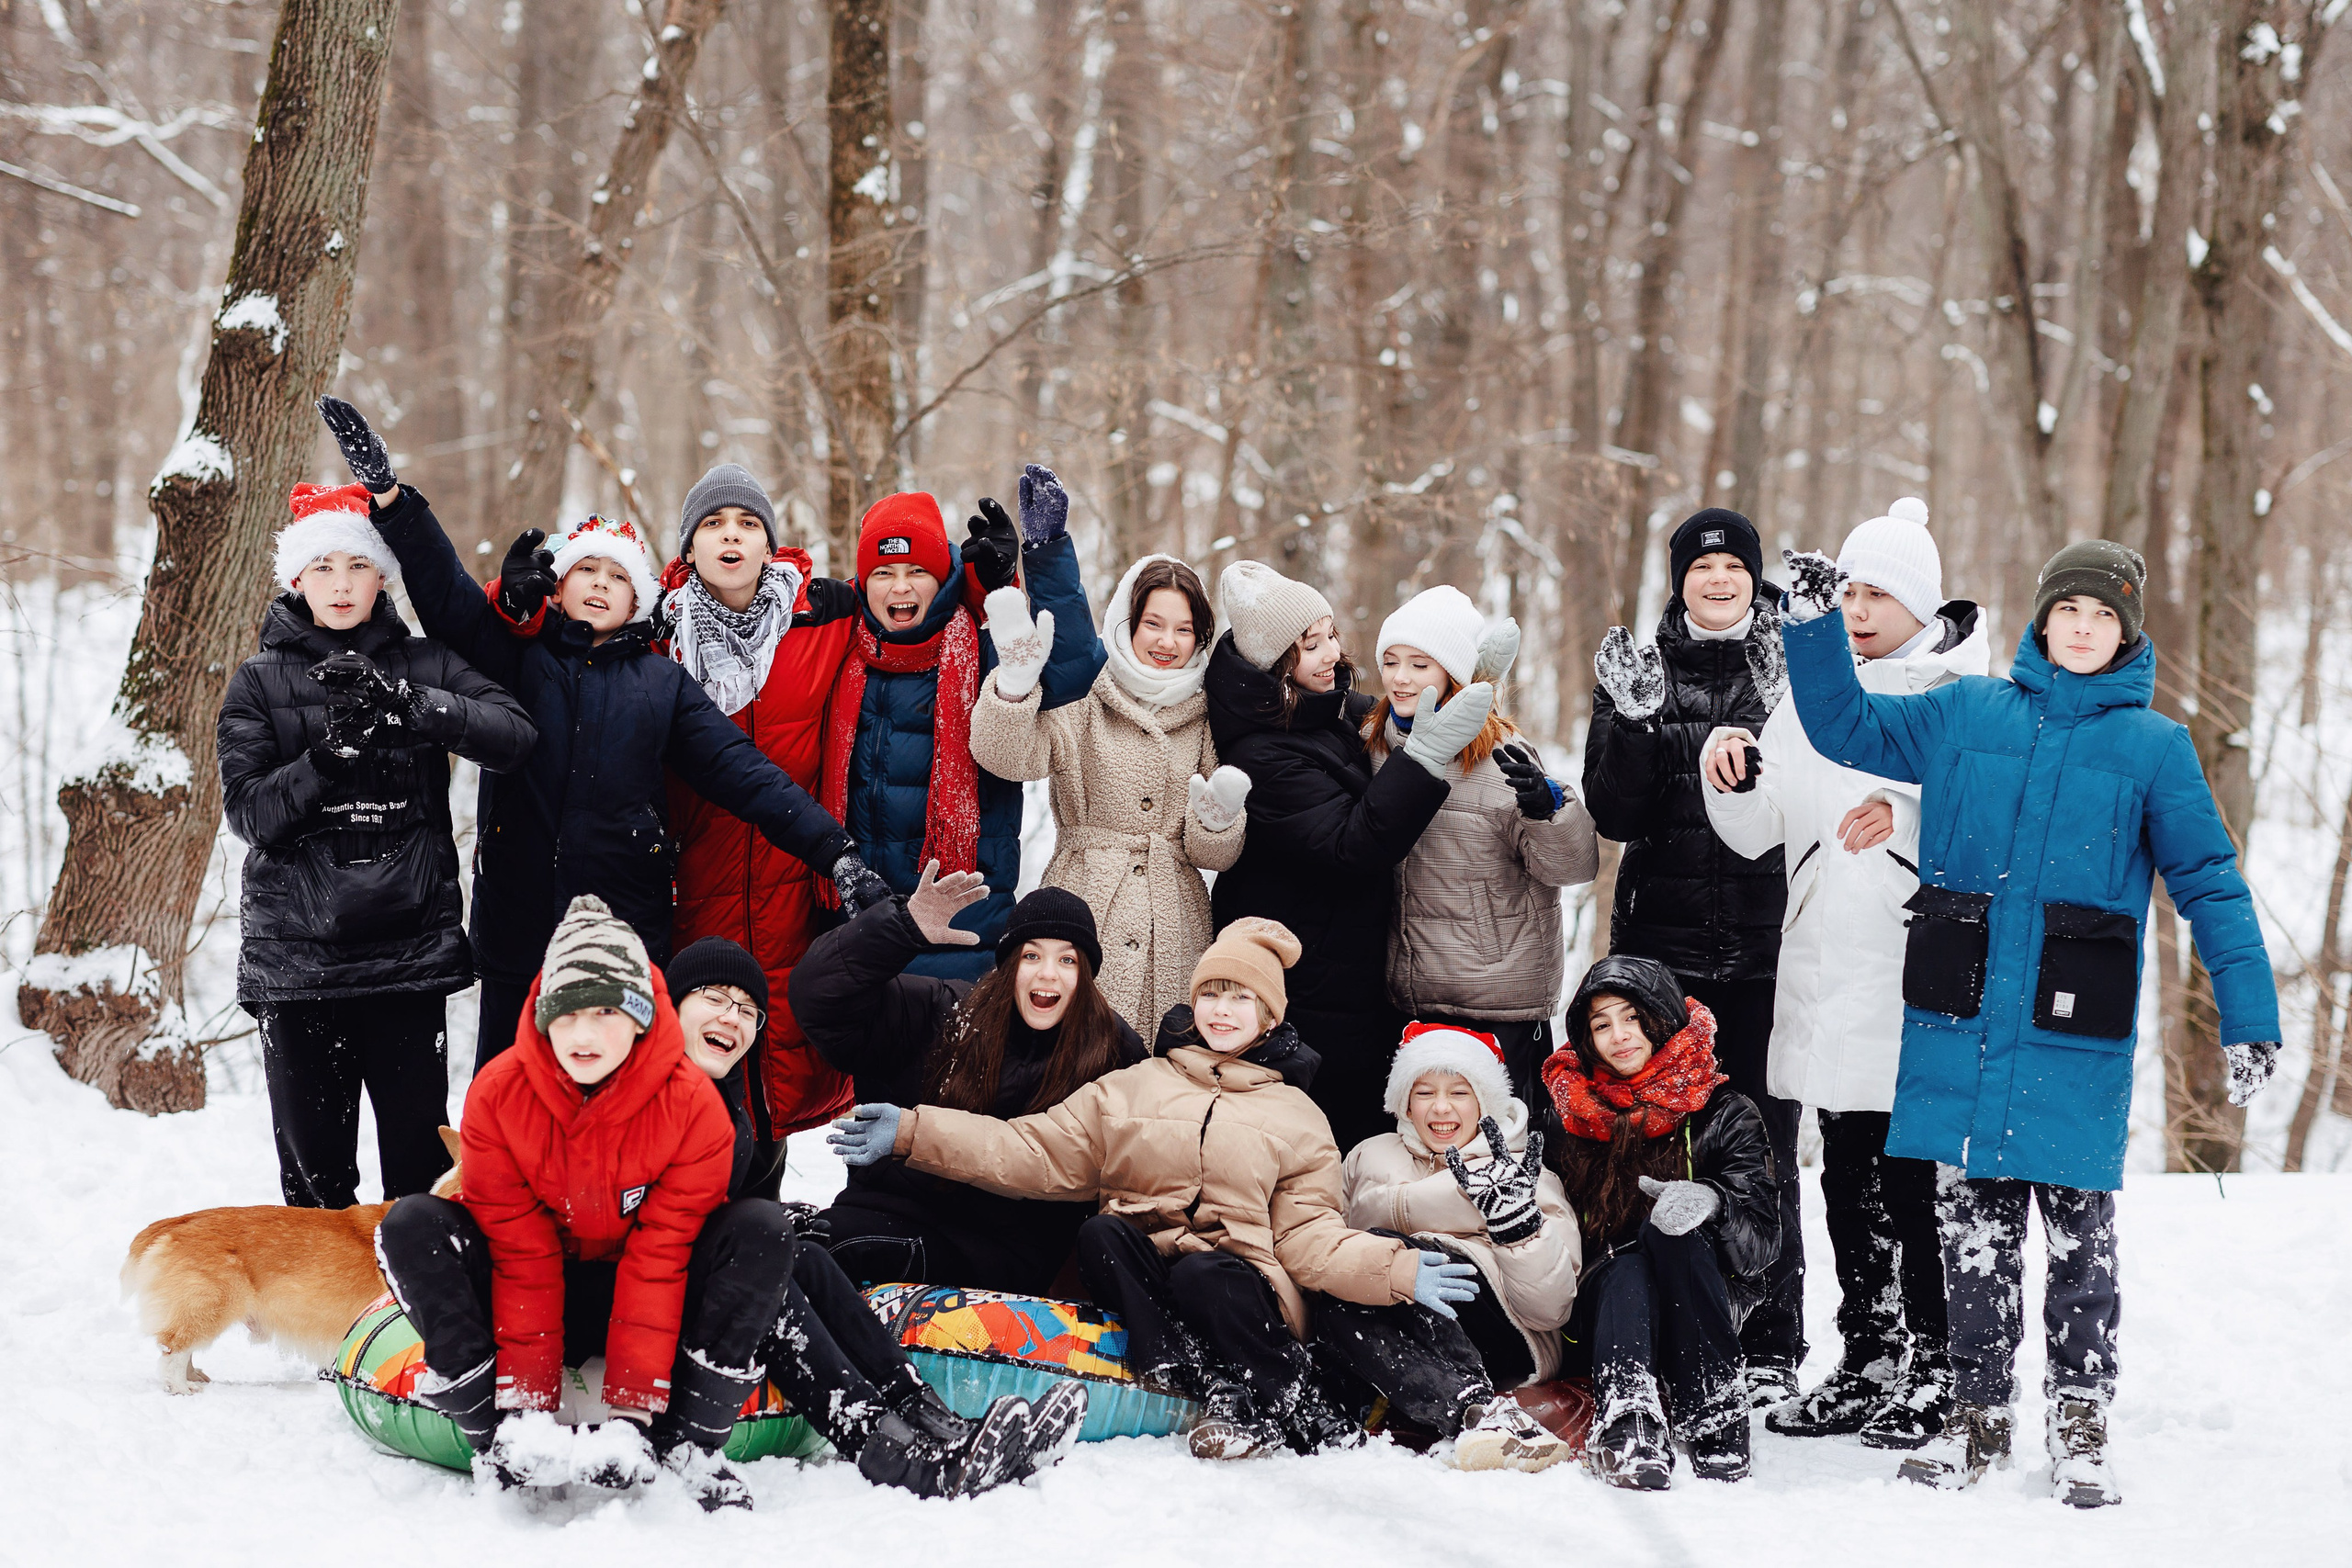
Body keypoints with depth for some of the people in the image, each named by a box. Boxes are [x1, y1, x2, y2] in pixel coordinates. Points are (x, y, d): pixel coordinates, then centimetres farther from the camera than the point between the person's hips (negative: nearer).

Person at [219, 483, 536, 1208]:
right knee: (313, 1165, 2)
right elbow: (247, 810, -5)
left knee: (421, 1160, 0)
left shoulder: (424, 665, 7)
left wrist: (409, 704, -23)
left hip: (409, 948, 0)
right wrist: (327, 756, -21)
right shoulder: (260, 684, 6)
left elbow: (516, 736, -9)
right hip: (297, 951, 0)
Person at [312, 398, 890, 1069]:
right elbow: (444, 592, -2)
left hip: (627, 934, 0)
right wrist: (388, 493, -15)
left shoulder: (663, 682, 12)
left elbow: (743, 773, 6)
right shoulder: (515, 659, 10)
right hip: (517, 936, 0)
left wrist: (836, 854, -4)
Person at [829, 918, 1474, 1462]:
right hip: (1139, 1284, 2)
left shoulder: (1298, 1119, 12)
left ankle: (1303, 1413, -22)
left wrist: (1395, 1271, -18)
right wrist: (914, 1132, -7)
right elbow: (1037, 1153, 6)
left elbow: (1309, 1235, 3)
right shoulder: (1133, 1088, 15)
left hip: (1237, 1289, -2)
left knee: (1201, 1276, -35)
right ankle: (1220, 1395, -33)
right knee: (1101, 1234, -28)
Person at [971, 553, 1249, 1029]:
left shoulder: (1203, 721, 13)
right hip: (1086, 915, -3)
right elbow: (1006, 757, -17)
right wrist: (1016, 679, -33)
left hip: (1173, 931, 3)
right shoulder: (1083, 704, 4)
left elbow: (1215, 856, 10)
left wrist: (1218, 820, -13)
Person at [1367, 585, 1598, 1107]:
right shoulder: (1376, 744, 8)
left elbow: (1573, 867, -14)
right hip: (1409, 999, 6)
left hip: (1499, 1003, -6)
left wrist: (1547, 808, -32)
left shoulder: (1502, 756, -11)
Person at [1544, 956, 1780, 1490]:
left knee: (1672, 1228, -32)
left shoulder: (1722, 1115, 4)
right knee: (1624, 1268, -34)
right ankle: (1625, 1427, -58)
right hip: (1594, 1305, 1)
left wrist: (1711, 1201, -30)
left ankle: (1716, 1424, -39)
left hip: (1697, 1317, -1)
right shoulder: (1570, 1112, 11)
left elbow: (1762, 1242, -7)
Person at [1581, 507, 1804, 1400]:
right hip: (1662, 941, 1)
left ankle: (1769, 1349, 7)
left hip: (1765, 948, -1)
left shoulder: (1793, 673, 6)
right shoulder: (1641, 673, 8)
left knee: (1762, 1147, 0)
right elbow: (1614, 815, -1)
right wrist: (1637, 721, -15)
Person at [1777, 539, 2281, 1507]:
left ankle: (2079, 1426, 13)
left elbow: (2209, 884, 3)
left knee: (2078, 1227, 0)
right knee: (1972, 1221, 8)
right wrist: (1814, 622, 5)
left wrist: (2248, 1018, -4)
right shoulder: (1963, 715, 9)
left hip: (2074, 1035, -2)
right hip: (1961, 1027, 2)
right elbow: (1845, 729, 18)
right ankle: (1979, 1412, 20)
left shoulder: (2154, 746, 3)